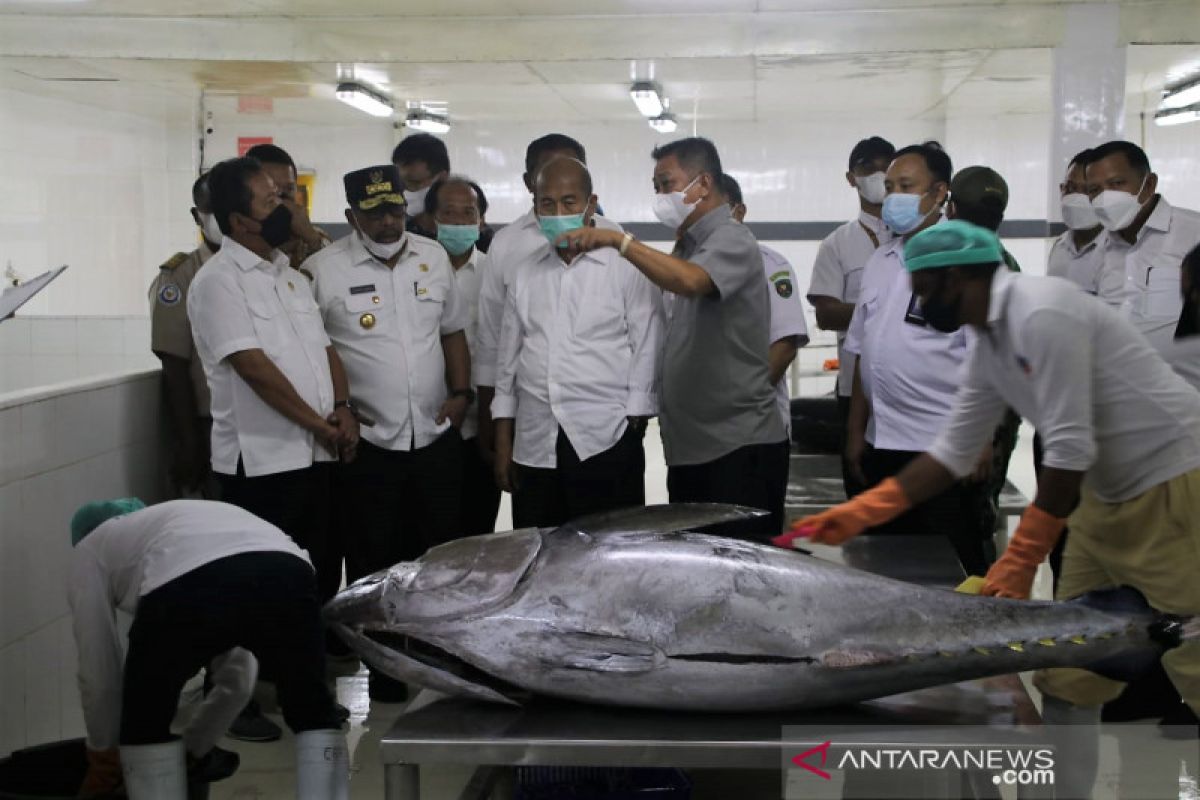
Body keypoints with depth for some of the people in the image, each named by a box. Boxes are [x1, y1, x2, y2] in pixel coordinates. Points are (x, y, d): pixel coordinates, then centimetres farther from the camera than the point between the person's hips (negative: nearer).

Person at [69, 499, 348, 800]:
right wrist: (193, 749, 55)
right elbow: (237, 680, 44)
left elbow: (99, 673, 28)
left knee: (143, 724, 23)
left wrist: (103, 757, 43)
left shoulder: (90, 550, 34)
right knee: (314, 713, 26)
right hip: (287, 574, 4)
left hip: (186, 590, -4)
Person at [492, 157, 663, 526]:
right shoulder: (524, 275, 14)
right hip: (536, 445, 4)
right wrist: (502, 443, 12)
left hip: (605, 441, -4)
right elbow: (509, 359, 16)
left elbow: (646, 352, -3)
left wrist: (634, 424, -7)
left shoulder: (627, 268, -1)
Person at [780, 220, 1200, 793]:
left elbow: (1070, 450, -23)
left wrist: (1019, 561, -18)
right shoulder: (989, 347, 8)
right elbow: (953, 452, 13)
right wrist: (858, 513, 9)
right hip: (1107, 494, 9)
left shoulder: (1041, 315, -21)